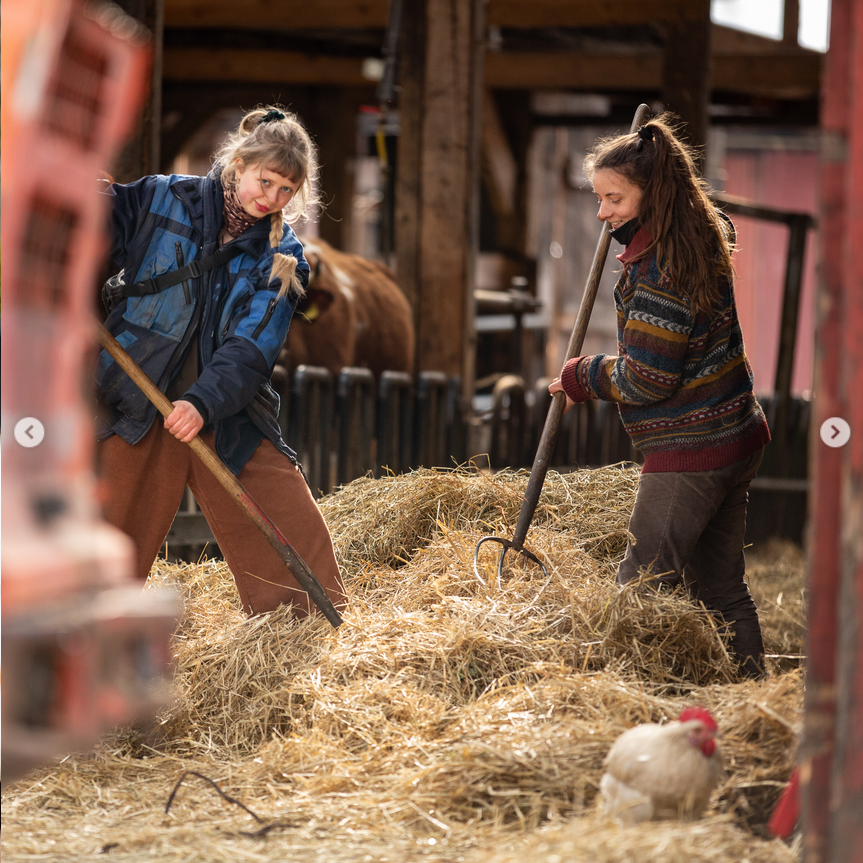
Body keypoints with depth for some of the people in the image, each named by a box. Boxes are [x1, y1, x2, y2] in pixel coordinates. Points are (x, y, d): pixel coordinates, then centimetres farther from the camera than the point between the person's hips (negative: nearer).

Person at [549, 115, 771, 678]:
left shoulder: (659, 269, -21)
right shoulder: (703, 236, 7)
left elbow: (645, 380, -19)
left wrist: (582, 377, -2)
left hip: (689, 455, -10)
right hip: (738, 441, 10)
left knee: (640, 591, -4)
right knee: (721, 589, 16)